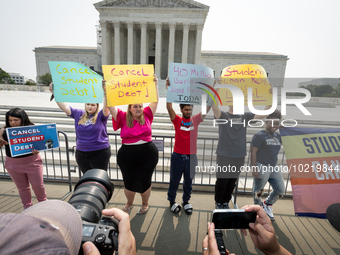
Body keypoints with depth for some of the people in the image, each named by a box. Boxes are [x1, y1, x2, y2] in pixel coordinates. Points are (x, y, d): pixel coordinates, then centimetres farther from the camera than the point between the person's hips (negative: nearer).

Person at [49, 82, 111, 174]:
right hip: (81, 153, 5)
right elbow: (64, 107, 4)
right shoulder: (79, 114, 6)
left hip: (100, 153, -4)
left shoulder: (100, 116, -6)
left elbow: (106, 106, -23)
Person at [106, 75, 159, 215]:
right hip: (127, 156, 0)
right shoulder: (123, 117, -2)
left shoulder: (146, 115, 1)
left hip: (148, 155, 0)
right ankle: (129, 203, 47)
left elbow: (155, 101, 1)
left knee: (145, 182, 12)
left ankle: (145, 204, 41)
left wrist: (155, 84, 0)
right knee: (129, 182, 16)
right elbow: (110, 106, -7)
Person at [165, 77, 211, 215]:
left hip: (191, 156, 2)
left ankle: (186, 201, 39)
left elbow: (208, 108, -6)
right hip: (177, 156, -2)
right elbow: (169, 107, -19)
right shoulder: (177, 120, -5)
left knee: (188, 181, 17)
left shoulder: (196, 120, 0)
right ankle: (172, 201, 36)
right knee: (174, 180, 14)